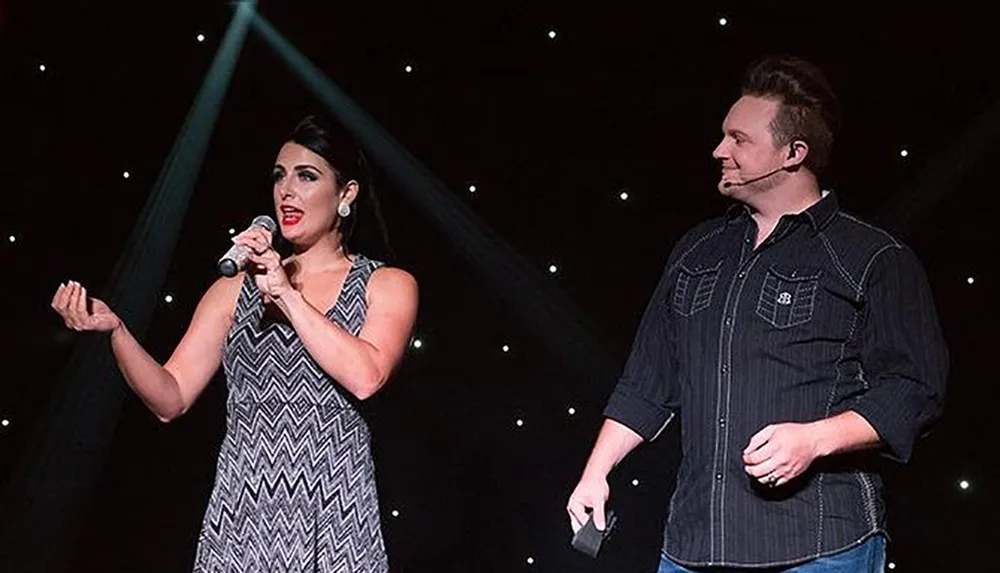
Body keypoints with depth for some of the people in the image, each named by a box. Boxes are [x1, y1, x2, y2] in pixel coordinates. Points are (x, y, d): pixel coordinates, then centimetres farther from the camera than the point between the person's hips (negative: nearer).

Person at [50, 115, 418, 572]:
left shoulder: (387, 286, 4)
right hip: (240, 517, 2)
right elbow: (170, 399, 3)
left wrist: (286, 294, -13)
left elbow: (365, 378, -16)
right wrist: (114, 330, -12)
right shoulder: (236, 288, 11)